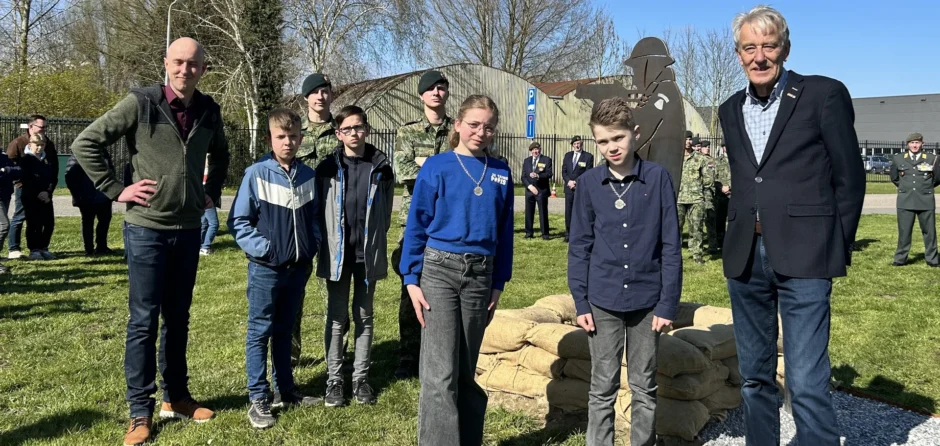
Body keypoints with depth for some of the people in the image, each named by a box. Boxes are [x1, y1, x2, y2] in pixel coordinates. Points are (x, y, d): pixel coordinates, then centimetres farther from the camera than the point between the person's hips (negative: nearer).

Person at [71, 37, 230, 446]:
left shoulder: (209, 111, 4)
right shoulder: (140, 103, -10)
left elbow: (220, 154, 23)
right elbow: (85, 144, -7)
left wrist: (212, 192, 12)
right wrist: (116, 190, -10)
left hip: (188, 230, 4)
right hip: (147, 229, -4)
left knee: (178, 319, 14)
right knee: (143, 321, 2)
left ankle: (176, 397, 27)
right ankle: (140, 412, 13)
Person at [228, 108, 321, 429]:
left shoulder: (308, 175, 4)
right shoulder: (256, 174, -9)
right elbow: (238, 221, -7)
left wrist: (312, 248, 5)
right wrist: (262, 249, -14)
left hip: (298, 268, 4)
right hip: (266, 269, -4)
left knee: (285, 331, 16)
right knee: (260, 333, 4)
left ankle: (286, 390, 28)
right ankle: (258, 399, 12)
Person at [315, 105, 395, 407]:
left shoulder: (381, 168, 2)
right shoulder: (328, 168, -1)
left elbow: (386, 212, 7)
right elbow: (317, 210, 1)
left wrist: (376, 243, 4)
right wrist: (325, 245, -3)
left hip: (368, 254, 1)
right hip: (337, 254, -1)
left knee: (364, 316, 10)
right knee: (337, 318, 7)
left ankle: (361, 378, 20)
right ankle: (334, 380, 15)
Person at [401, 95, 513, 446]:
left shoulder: (500, 173, 5)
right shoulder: (436, 167, -4)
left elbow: (504, 231, 9)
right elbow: (416, 225, -3)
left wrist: (498, 283, 7)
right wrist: (412, 279, -7)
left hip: (480, 276, 3)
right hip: (439, 271, -3)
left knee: (466, 371, 13)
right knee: (441, 372, -5)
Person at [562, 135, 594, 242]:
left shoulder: (588, 156, 0)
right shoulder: (568, 155, 14)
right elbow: (563, 171, 11)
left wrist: (576, 182, -12)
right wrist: (569, 181, -7)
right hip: (569, 188, 4)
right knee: (568, 212, 6)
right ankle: (568, 234, 13)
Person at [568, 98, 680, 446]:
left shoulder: (658, 178, -4)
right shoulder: (589, 183, -1)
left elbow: (671, 246, -3)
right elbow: (579, 247, 3)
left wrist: (668, 303, -5)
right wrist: (581, 301, -1)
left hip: (647, 300, 0)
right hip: (603, 301, 1)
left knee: (644, 388, 12)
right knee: (603, 388, 10)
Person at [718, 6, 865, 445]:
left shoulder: (824, 94, -2)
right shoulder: (731, 110, 13)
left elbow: (849, 178, 0)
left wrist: (837, 250, 0)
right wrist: (742, 236, 11)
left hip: (802, 257, -5)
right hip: (745, 257, 5)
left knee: (807, 384, -8)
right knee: (754, 376, 14)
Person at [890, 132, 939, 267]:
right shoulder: (898, 159, 6)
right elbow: (894, 178, 20)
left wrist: (926, 187, 16)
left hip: (926, 201, 0)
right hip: (905, 201, 1)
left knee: (929, 231, 5)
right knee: (904, 231, 1)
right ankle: (900, 259, 8)